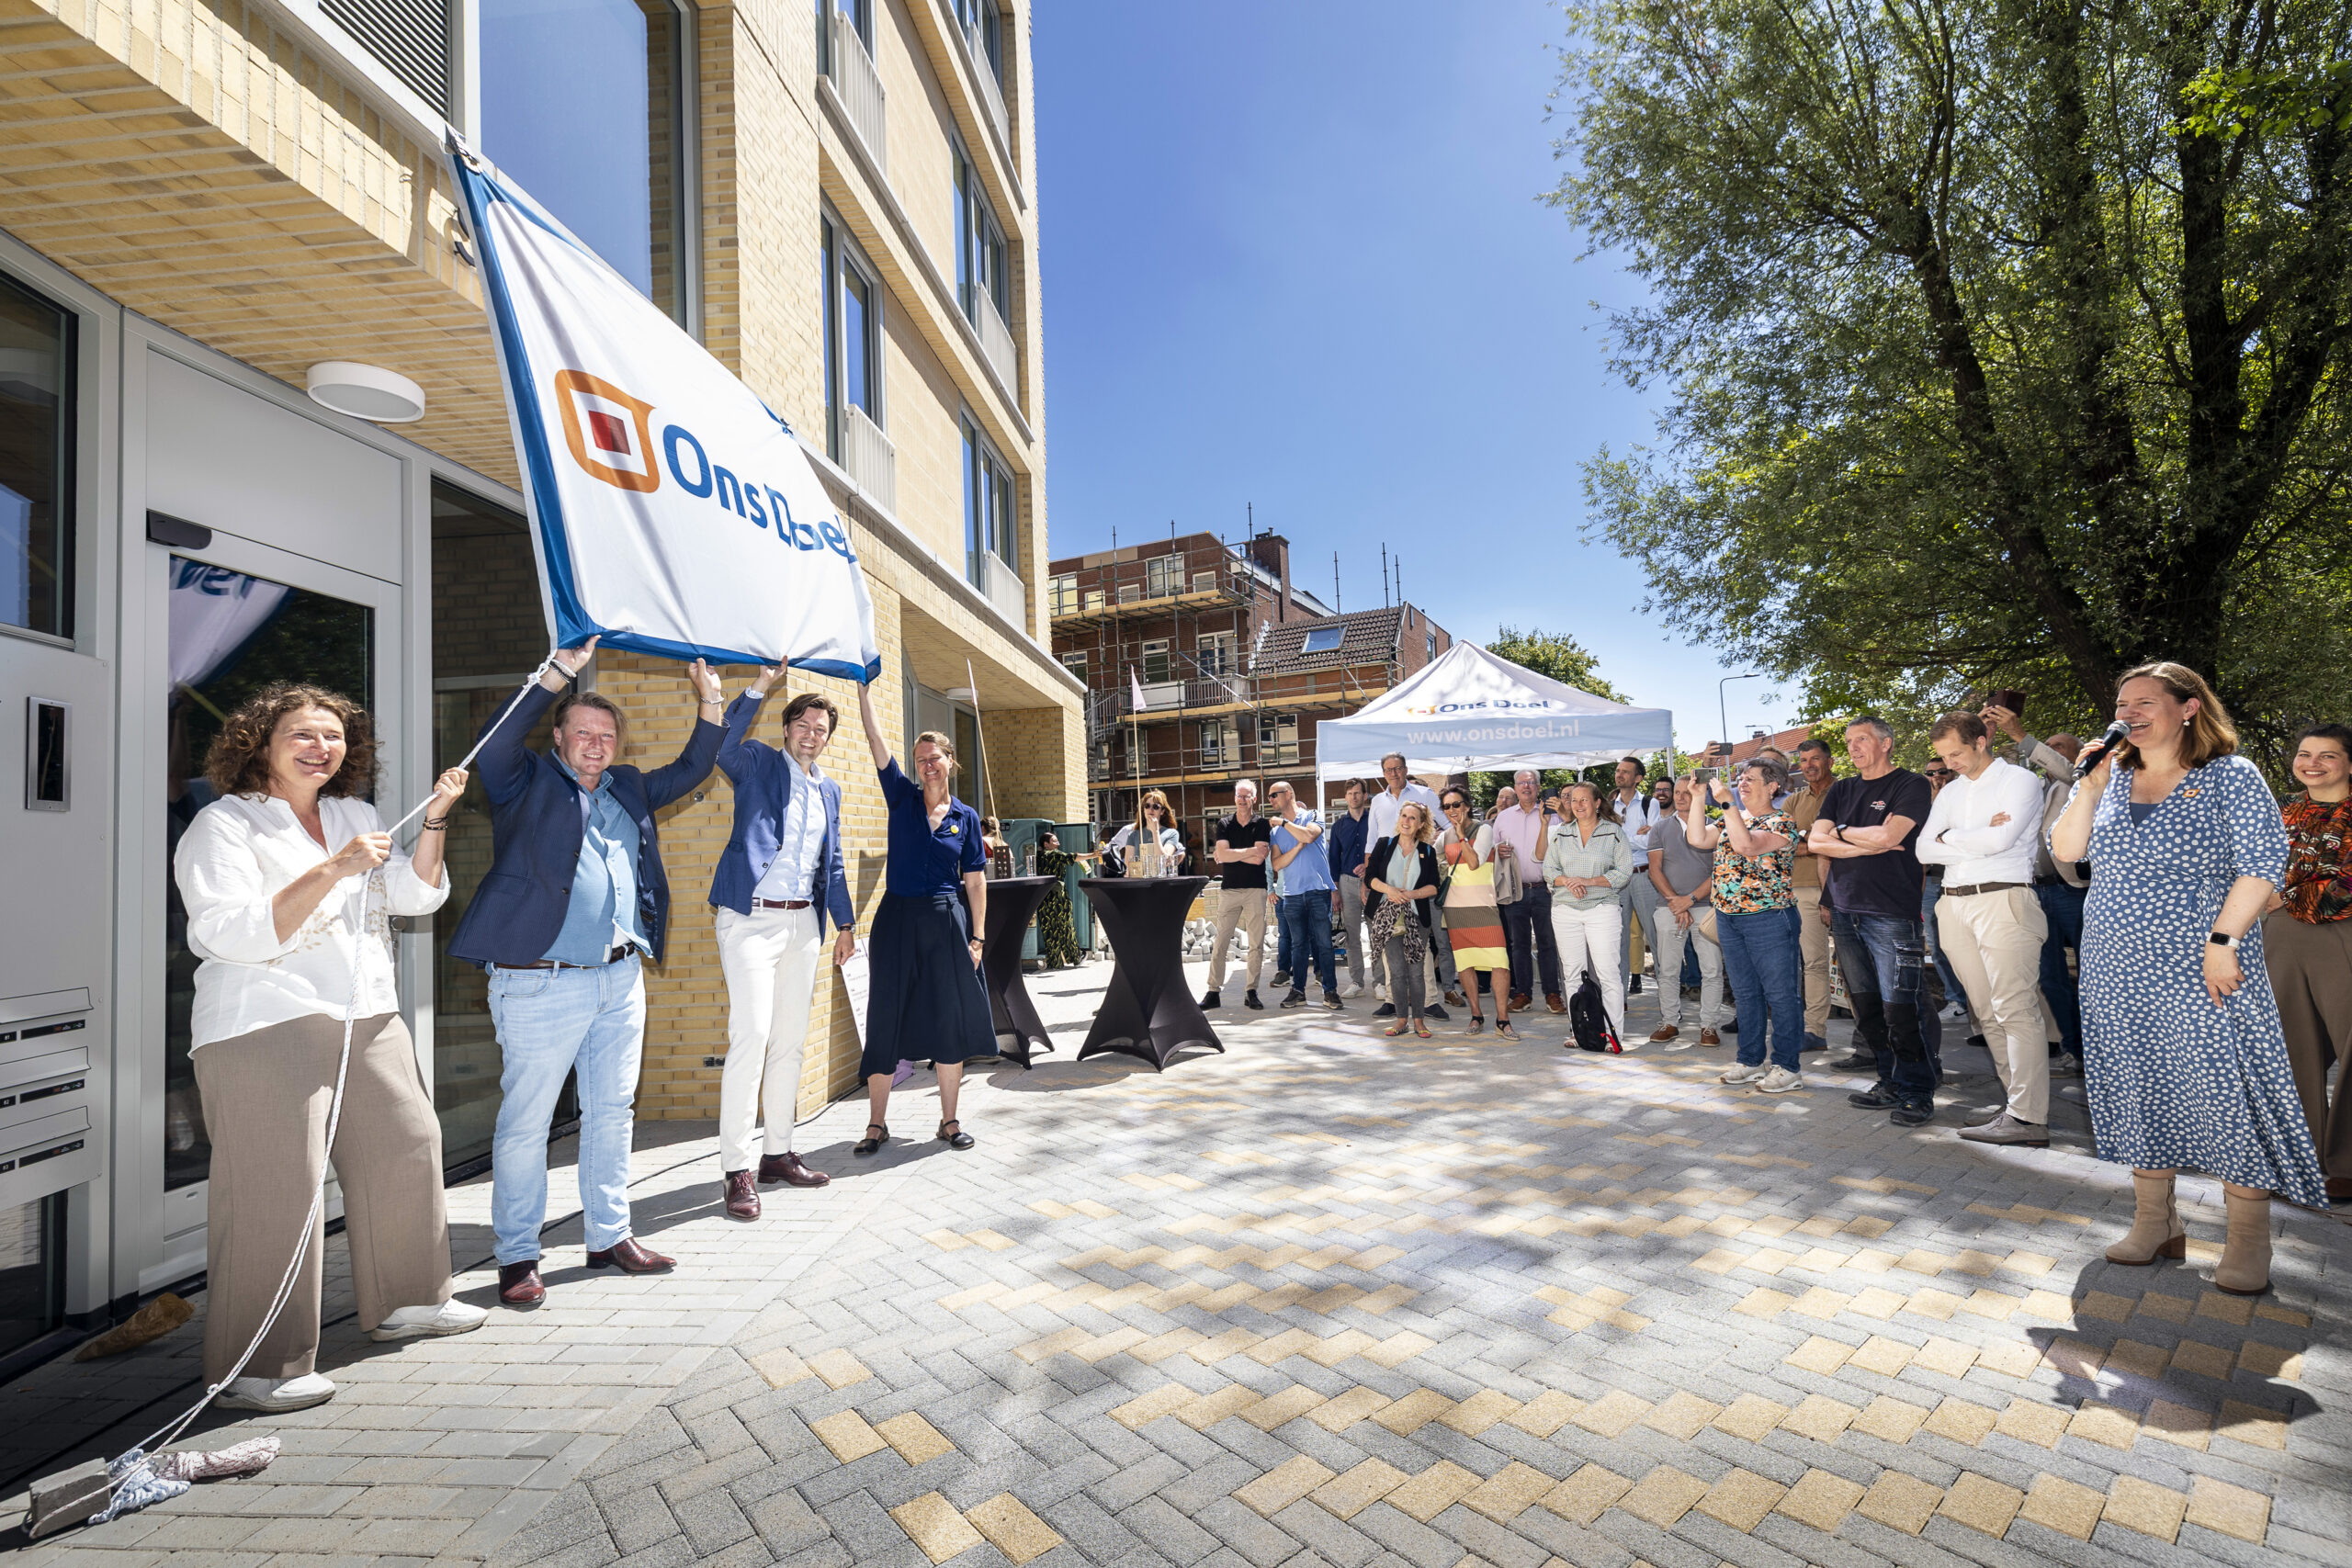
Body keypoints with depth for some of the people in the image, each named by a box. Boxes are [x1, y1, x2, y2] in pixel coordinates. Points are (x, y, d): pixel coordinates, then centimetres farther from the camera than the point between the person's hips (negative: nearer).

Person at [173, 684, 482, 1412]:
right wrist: (332, 870, -23)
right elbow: (235, 935, -16)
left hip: (370, 1022, 7)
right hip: (264, 1029, -7)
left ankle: (404, 1302, 28)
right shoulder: (223, 825, -4)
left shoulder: (358, 816, 16)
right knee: (276, 1187, -8)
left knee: (407, 1147, 12)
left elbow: (417, 895, 9)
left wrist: (435, 820, -4)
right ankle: (255, 1368, 3)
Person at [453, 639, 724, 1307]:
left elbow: (690, 772, 23)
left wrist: (709, 704, 12)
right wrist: (559, 673, -22)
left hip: (621, 977, 6)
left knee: (612, 1112, 14)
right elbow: (495, 744, -18)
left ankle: (610, 1236, 26)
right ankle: (517, 1256, 17)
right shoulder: (528, 784, 0)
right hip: (541, 982, -6)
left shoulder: (628, 790, 16)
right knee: (525, 1121, 2)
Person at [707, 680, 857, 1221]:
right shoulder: (758, 763, 4)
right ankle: (736, 1171, -5)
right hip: (753, 918, -6)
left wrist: (845, 922, 18)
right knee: (750, 1036, -12)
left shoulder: (829, 790, 18)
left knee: (791, 1040, 10)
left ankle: (778, 1154, 20)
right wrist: (760, 686, -21)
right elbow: (722, 744, -19)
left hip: (803, 922, 6)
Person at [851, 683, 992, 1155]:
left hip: (947, 921, 1)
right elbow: (875, 737, -3)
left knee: (949, 1021, 3)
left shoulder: (965, 816, 5)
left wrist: (977, 936, -1)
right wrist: (864, 686, -9)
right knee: (886, 1022, 3)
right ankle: (877, 1124, 16)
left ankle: (949, 1121, 16)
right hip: (898, 919, 0)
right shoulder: (903, 797, 4)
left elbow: (975, 881, 5)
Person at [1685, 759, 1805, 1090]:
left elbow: (1746, 846, -26)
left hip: (1768, 917, -8)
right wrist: (1698, 798, -1)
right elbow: (1697, 839, 2)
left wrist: (1728, 802, -24)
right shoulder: (1731, 819, 13)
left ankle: (1787, 1066, 10)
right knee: (1746, 992, 15)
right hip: (1728, 916, 8)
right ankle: (1750, 1061, 25)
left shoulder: (1781, 822, -9)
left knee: (1779, 993, 1)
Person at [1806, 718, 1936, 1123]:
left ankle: (1917, 1093, 3)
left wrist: (1841, 832, 0)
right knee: (1865, 1004, 9)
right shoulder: (1841, 791, 16)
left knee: (1900, 1008, -7)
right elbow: (1815, 842, 5)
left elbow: (1887, 835, -15)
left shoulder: (1911, 786, -1)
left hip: (1893, 912, -6)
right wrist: (1870, 845, -7)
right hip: (1846, 910, 6)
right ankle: (1890, 1084, 19)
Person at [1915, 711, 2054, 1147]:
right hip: (1955, 903, 6)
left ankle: (2028, 1118, -8)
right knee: (1988, 1011, 7)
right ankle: (2019, 1099, 13)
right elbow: (1924, 850, 9)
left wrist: (1950, 838, 2)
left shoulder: (2019, 780, 1)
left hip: (2003, 901, -6)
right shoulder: (1949, 792, 19)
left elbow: (2001, 838, -13)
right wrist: (1978, 838, -4)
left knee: (2016, 1009, -9)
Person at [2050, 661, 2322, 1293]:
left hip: (2201, 972, -4)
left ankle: (2248, 1245, 9)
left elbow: (2262, 864, -8)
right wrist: (2091, 784, -7)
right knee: (2137, 1090, 9)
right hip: (2118, 970, 4)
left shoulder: (2231, 776, -2)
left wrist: (2223, 941, -16)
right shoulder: (2111, 778, 9)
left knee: (2225, 1091, -3)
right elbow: (2066, 850, 3)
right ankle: (2154, 1224, 20)